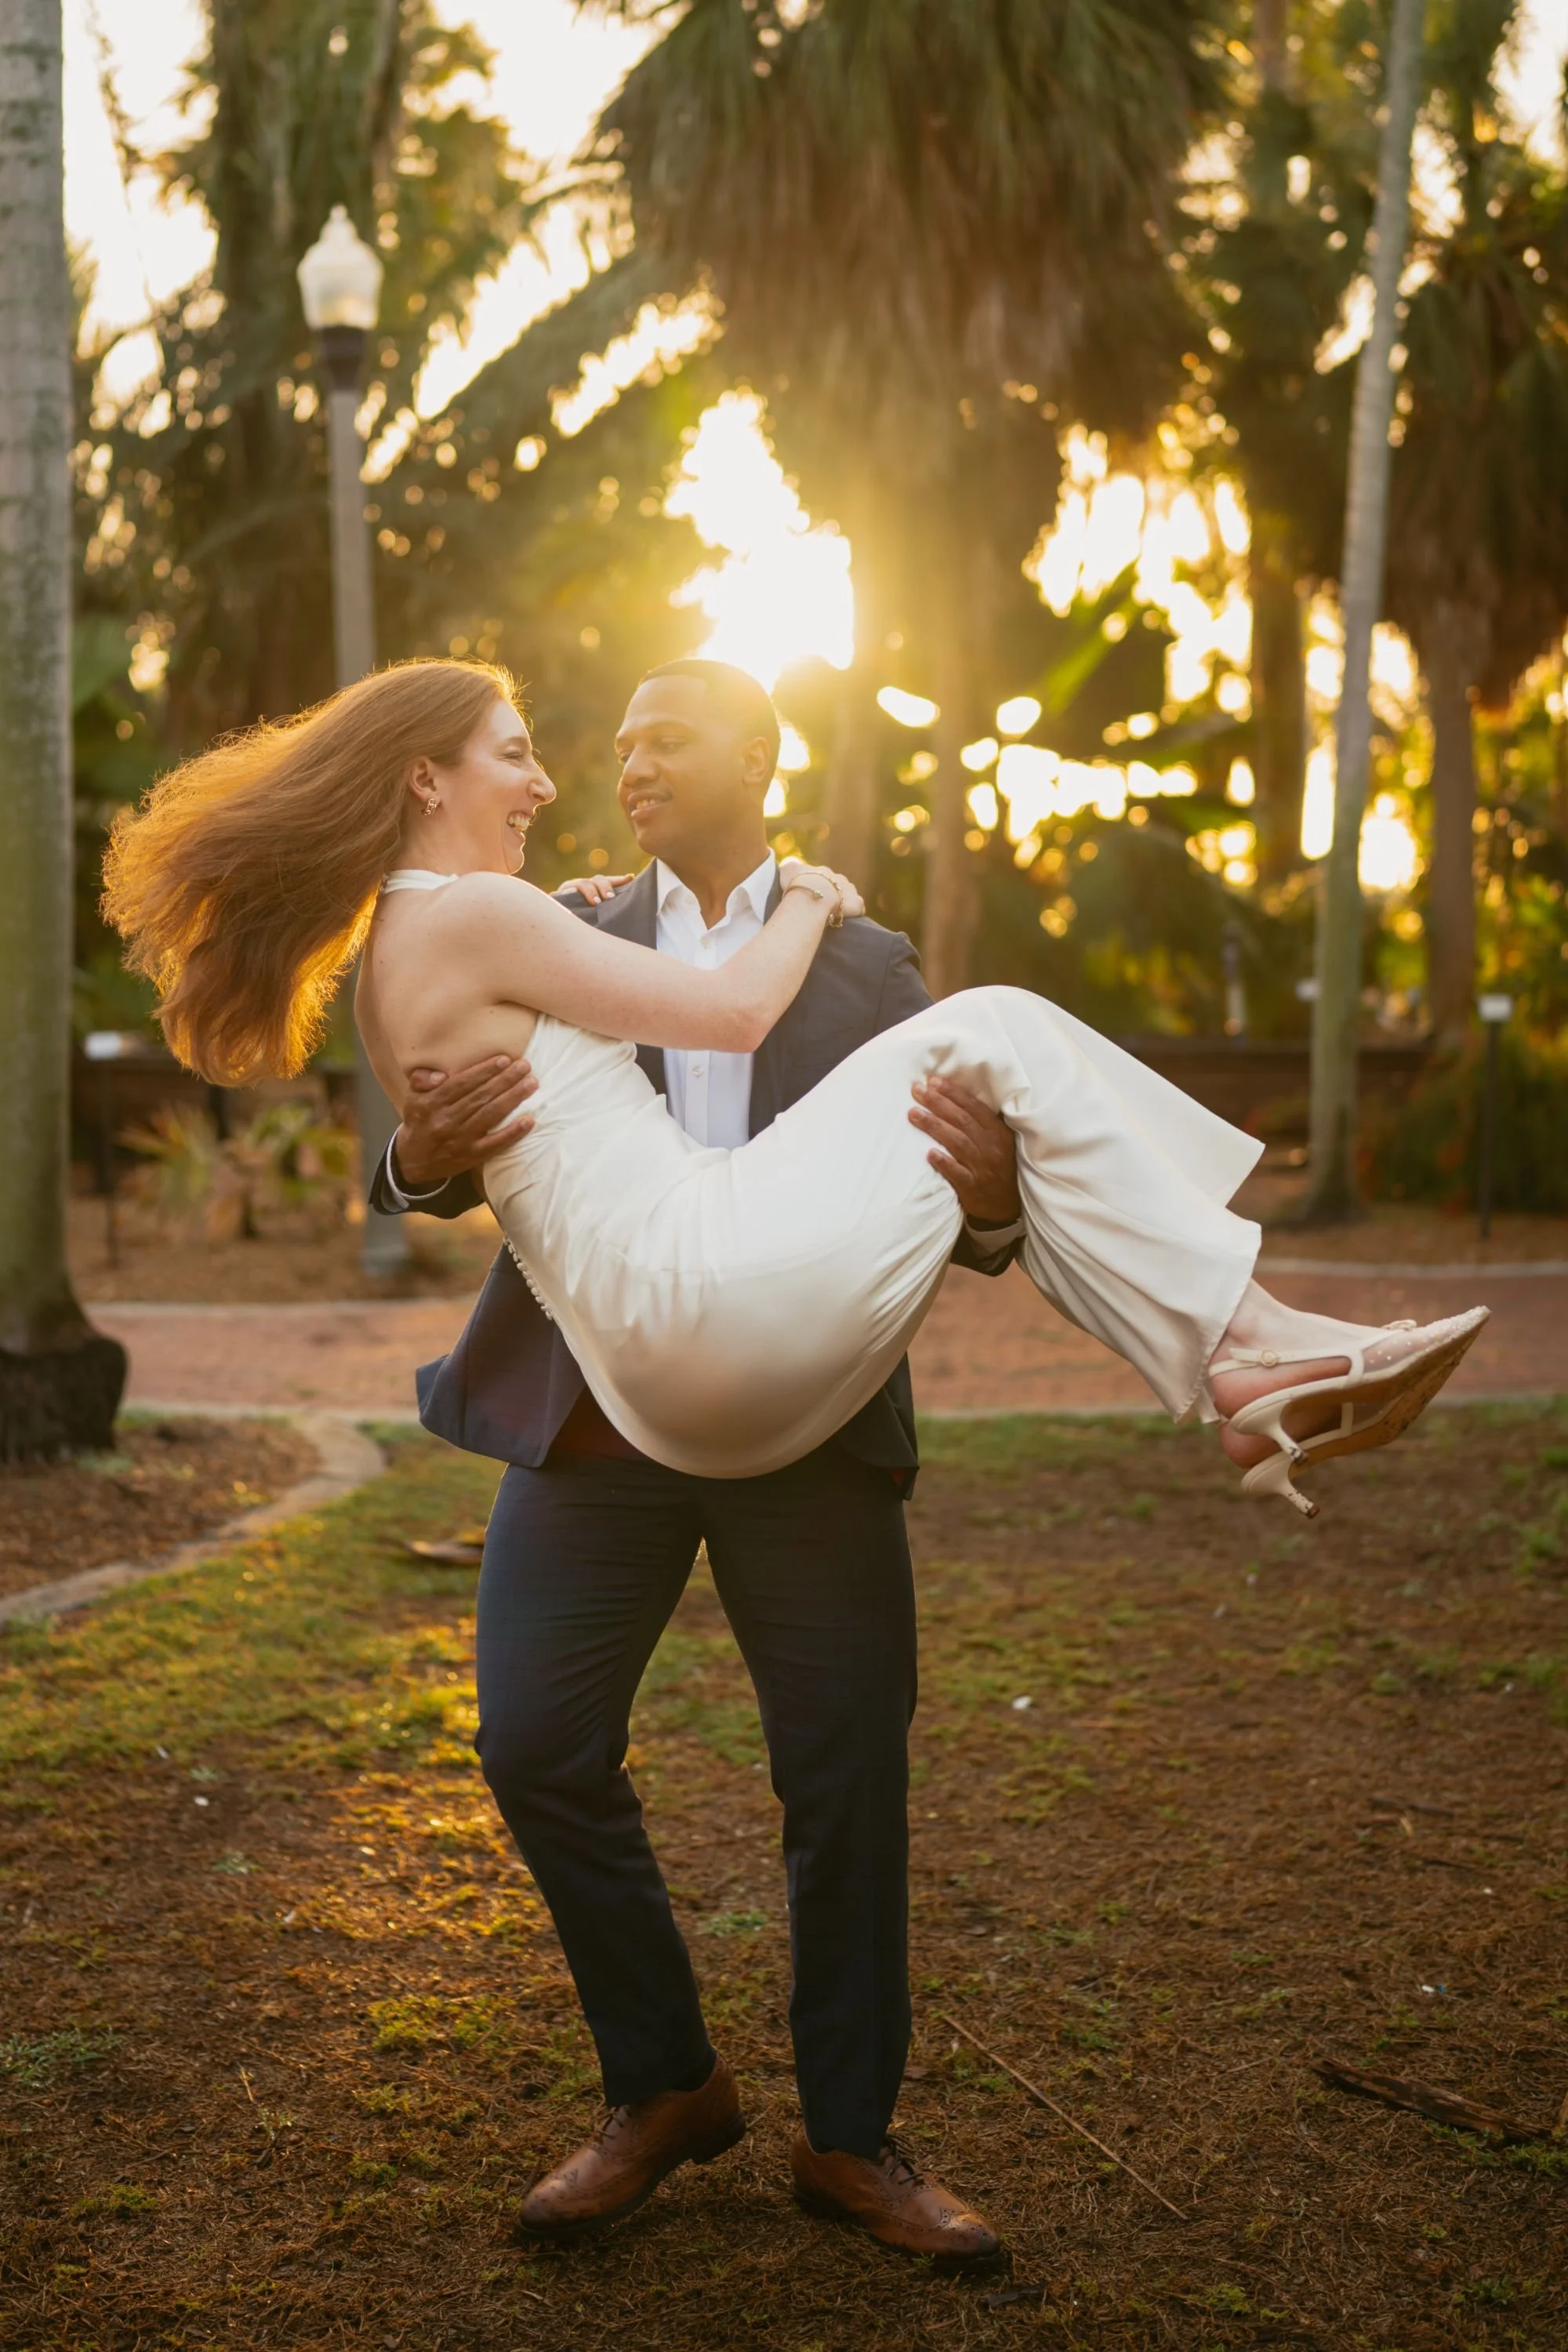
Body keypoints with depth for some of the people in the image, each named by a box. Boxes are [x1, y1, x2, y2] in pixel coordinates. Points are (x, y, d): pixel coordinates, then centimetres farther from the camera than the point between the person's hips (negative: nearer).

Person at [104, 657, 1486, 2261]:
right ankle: (1251, 1351, -12)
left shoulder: (391, 958, 23)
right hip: (703, 1280, -10)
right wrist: (810, 907, 16)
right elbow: (731, 1013, -3)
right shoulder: (472, 916, -5)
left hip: (683, 1390, 10)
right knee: (992, 1035, -10)